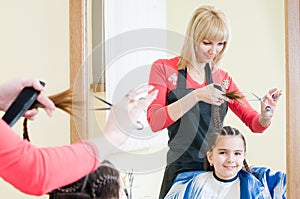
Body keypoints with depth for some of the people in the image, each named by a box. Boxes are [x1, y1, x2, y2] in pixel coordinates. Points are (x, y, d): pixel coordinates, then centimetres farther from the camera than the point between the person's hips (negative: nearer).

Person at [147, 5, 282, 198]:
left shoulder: (223, 79, 13)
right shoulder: (164, 68, 1)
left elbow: (255, 124, 12)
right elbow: (155, 122, -11)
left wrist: (265, 116, -12)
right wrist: (196, 96, -22)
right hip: (182, 168, -3)